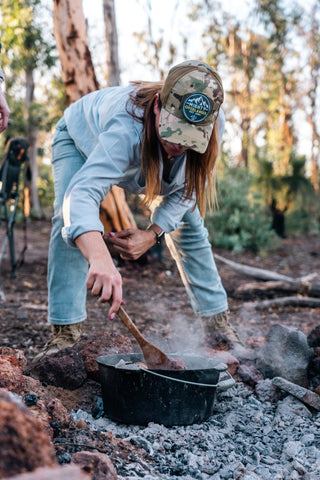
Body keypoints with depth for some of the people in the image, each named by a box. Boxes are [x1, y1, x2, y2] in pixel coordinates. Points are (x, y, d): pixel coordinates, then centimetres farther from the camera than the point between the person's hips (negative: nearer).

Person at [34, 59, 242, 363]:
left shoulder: (213, 124, -34)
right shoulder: (127, 127, -50)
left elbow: (188, 187, -19)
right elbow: (83, 192, -63)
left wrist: (153, 234, -32)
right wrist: (99, 258, -82)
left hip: (149, 161, 4)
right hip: (82, 136, -4)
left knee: (189, 227, 0)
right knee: (70, 218, -27)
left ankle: (217, 320, 14)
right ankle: (65, 332, -21)